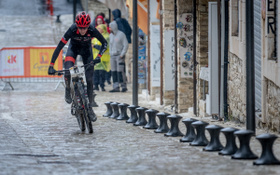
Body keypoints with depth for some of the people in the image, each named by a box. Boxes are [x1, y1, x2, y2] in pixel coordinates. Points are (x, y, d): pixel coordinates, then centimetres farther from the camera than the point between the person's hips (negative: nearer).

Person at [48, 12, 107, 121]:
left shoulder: (92, 31, -31)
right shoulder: (72, 30, -34)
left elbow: (104, 43, -17)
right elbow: (59, 47, -32)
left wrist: (98, 57, -33)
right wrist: (51, 65, -36)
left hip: (86, 50, 1)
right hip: (74, 48, -1)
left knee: (89, 79, -6)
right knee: (67, 72, -27)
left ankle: (90, 107, 5)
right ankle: (68, 90, 6)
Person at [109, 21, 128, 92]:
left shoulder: (121, 34, -5)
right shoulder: (111, 35, 14)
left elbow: (126, 45, -7)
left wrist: (122, 54, -13)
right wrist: (110, 53, 11)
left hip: (119, 55, -6)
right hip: (112, 56, 6)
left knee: (120, 72, -9)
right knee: (113, 72, 1)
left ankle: (124, 86, -1)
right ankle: (116, 87, 3)